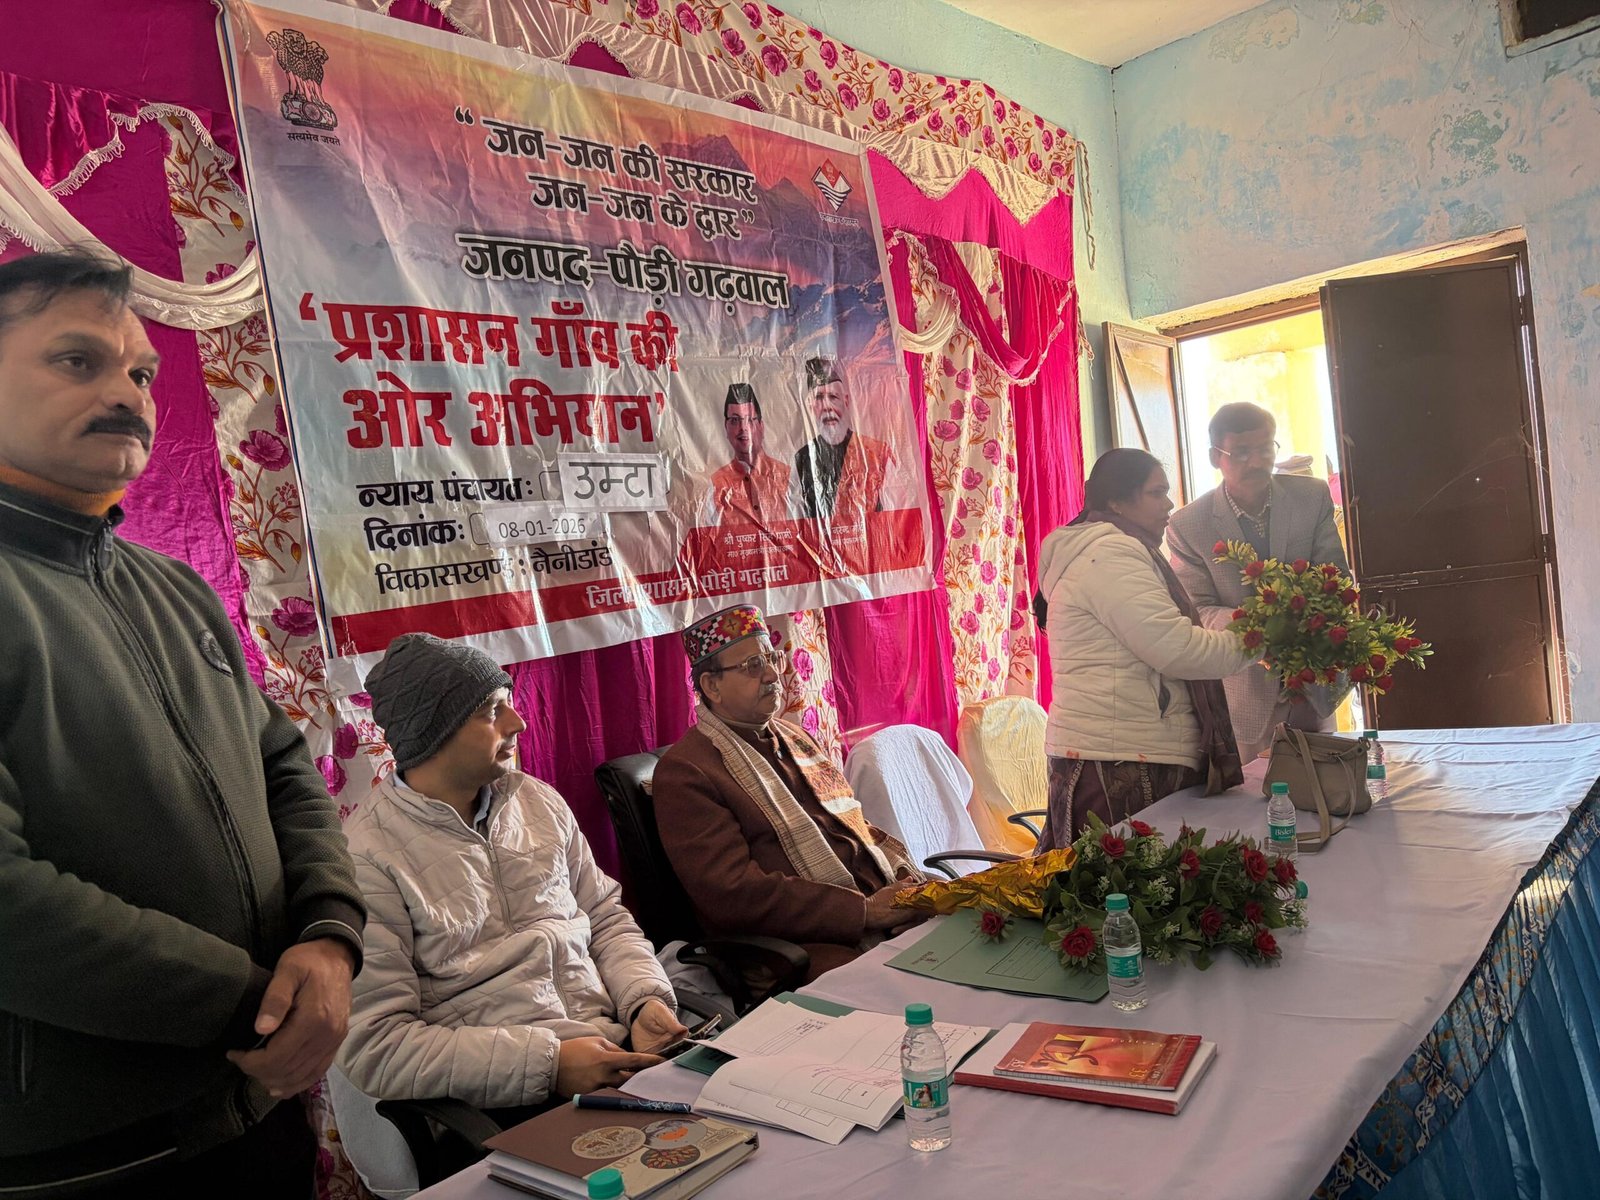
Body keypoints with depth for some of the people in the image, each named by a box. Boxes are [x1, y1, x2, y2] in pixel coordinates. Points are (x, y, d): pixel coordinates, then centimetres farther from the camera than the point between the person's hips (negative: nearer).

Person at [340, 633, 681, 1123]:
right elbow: (372, 1046, -12)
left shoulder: (538, 800, 13)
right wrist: (547, 1062, -18)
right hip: (510, 1108, -6)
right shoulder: (366, 859, -8)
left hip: (617, 1049, 7)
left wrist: (645, 999, -3)